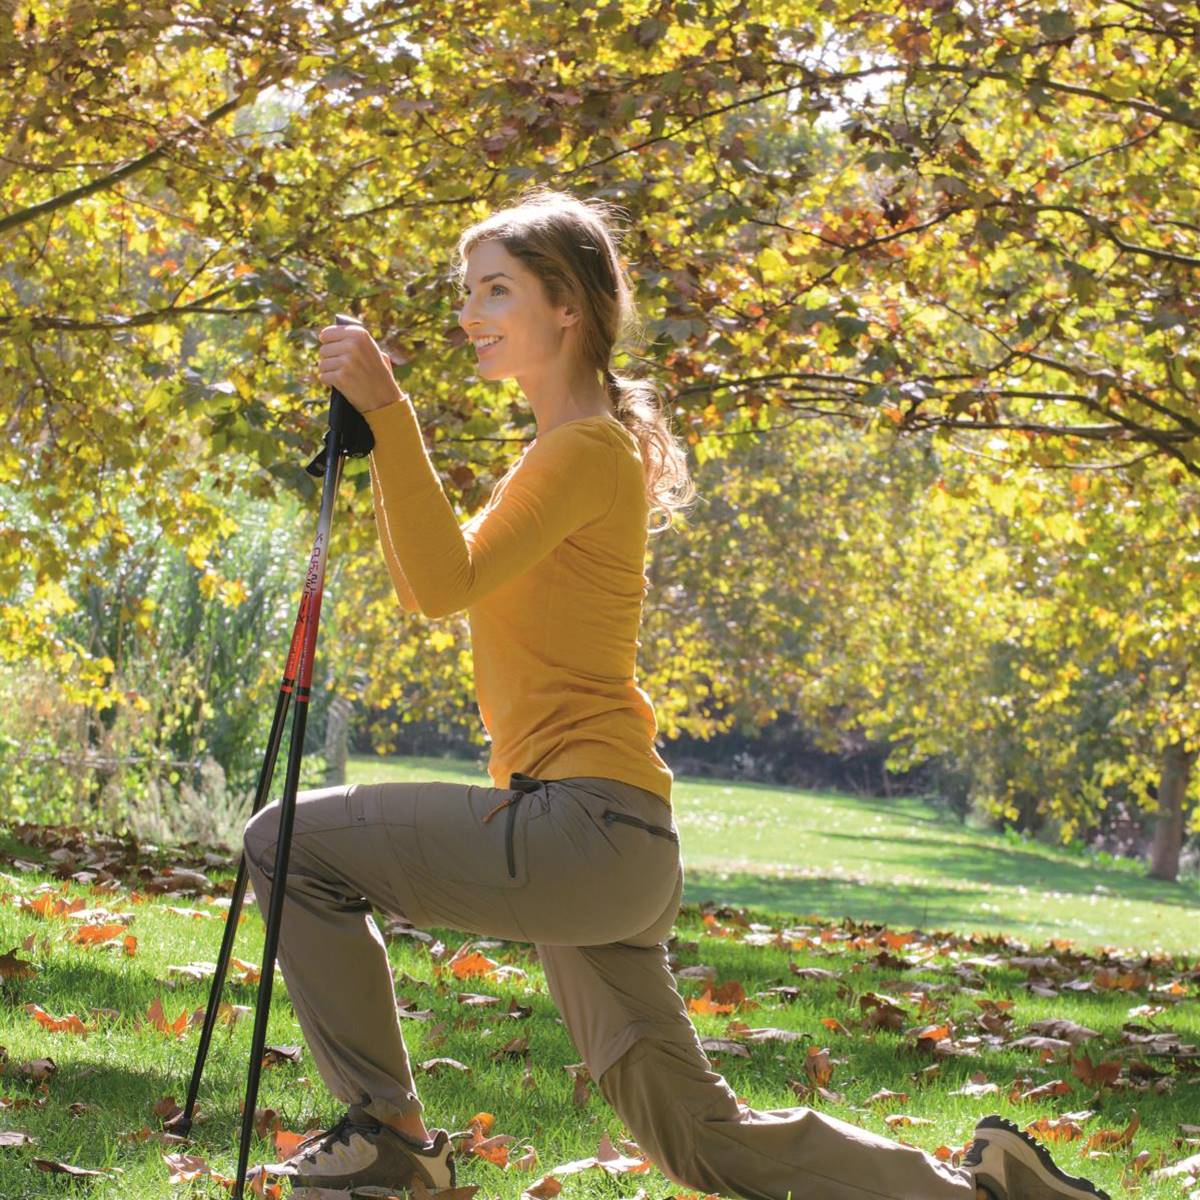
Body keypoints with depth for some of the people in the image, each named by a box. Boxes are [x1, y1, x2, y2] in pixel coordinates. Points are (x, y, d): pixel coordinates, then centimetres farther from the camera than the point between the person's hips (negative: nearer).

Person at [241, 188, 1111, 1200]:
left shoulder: (587, 451, -9)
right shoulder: (566, 450, 20)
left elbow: (449, 582, -22)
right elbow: (426, 589, 21)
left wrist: (389, 412, -23)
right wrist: (381, 440, 12)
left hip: (582, 828, -10)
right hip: (609, 851, 10)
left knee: (291, 841, -6)